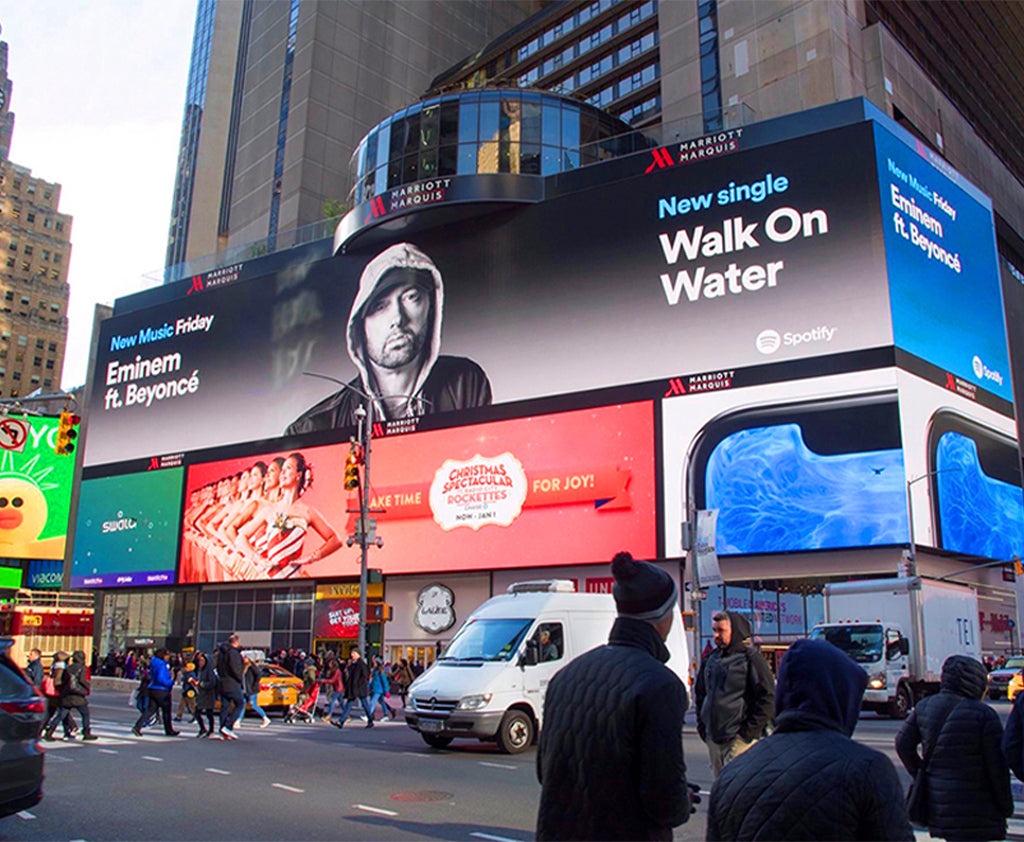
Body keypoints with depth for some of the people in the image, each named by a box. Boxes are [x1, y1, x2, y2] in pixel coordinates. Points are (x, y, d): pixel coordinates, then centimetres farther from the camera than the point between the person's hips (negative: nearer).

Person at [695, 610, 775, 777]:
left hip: (739, 739, -6)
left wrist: (749, 731, -11)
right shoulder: (711, 659, 13)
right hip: (713, 738, 6)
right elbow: (700, 693, 23)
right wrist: (702, 725, 14)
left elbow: (767, 698, -8)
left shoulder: (751, 658, -6)